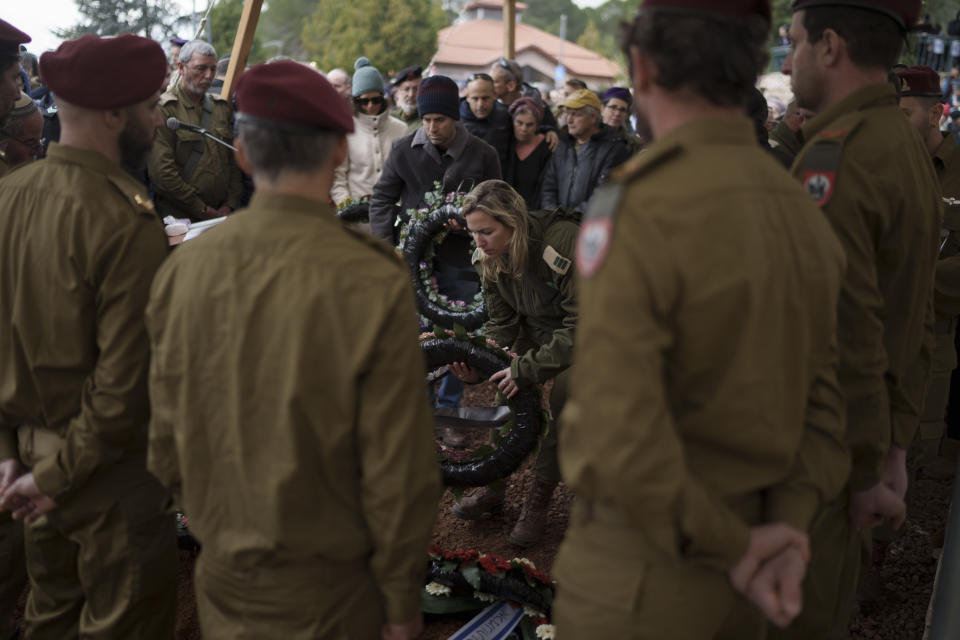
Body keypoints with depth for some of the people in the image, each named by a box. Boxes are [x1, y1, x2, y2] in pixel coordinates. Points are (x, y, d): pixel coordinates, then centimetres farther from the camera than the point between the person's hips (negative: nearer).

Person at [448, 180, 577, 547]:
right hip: (537, 333, 6)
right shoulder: (490, 258, -11)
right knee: (509, 395, -10)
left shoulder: (564, 242, -34)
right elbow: (502, 323, -3)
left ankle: (539, 501, -9)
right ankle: (494, 488, 6)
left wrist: (527, 368, -34)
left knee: (565, 394, -24)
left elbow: (583, 324, -33)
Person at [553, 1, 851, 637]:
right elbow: (818, 393, 4)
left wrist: (733, 548, -16)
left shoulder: (634, 210, -24)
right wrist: (788, 527, -6)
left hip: (642, 562, -7)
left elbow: (617, 437, -29)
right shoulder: (799, 209, 1)